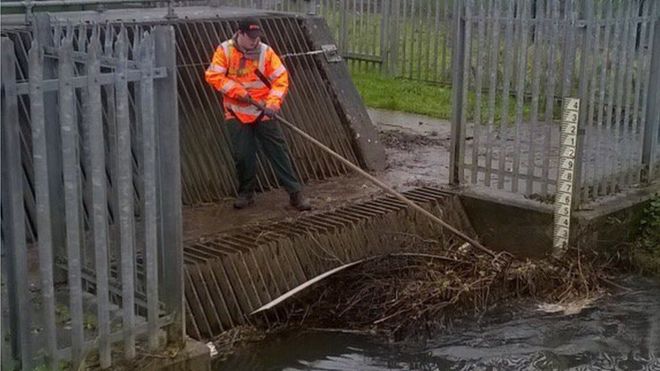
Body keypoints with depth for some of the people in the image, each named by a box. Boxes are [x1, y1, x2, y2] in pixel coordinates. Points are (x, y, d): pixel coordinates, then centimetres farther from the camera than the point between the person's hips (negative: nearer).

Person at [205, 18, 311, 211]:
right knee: (242, 154, 0)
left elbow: (281, 78, -6)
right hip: (237, 113, 0)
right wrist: (238, 91, -19)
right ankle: (246, 193, 20)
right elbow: (213, 76, -12)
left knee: (278, 151, -3)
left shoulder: (266, 51, -4)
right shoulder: (225, 50, -5)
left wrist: (273, 102, -20)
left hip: (264, 112, 0)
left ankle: (295, 193, 0)